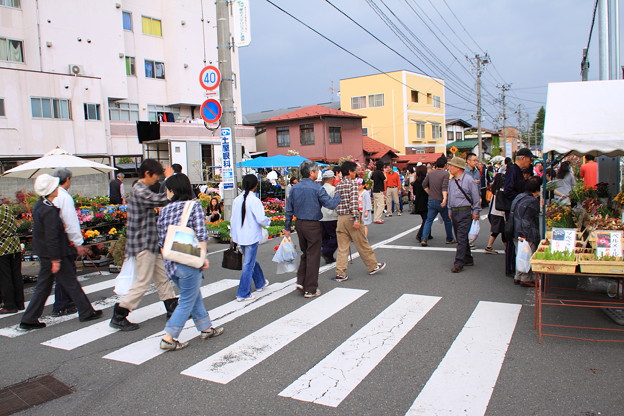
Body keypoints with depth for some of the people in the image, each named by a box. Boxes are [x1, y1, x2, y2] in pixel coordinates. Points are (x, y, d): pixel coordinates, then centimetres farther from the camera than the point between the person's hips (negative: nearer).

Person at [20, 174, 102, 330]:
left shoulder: (40, 205, 8)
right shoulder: (50, 211, -23)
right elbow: (51, 238, -24)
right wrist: (55, 260, -21)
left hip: (43, 253, 9)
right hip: (52, 254, -9)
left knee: (43, 286, 15)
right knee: (71, 283, 3)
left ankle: (29, 319, 19)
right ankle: (86, 312, 15)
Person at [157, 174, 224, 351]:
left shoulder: (165, 210, 6)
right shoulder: (194, 205, -5)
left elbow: (161, 240, 7)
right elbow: (201, 234, -13)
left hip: (170, 261, 6)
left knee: (195, 296, 20)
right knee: (187, 301, 5)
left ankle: (206, 329, 32)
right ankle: (168, 338, 5)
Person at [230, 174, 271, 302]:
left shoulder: (237, 200, 2)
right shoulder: (254, 200, -16)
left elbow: (233, 219, 9)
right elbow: (261, 219, -21)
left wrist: (233, 235, 18)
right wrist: (268, 221, 1)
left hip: (239, 237, 7)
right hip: (251, 237, -7)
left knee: (251, 261, 23)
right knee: (248, 265, 1)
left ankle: (260, 283, 42)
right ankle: (243, 294, 6)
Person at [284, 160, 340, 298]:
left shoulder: (295, 188, 4)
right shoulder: (317, 188, -14)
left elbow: (289, 209, 8)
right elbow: (331, 204, -15)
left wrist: (287, 227, 14)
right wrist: (339, 195, 4)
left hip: (299, 224, 6)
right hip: (312, 225, -6)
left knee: (305, 253, 22)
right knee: (313, 256, 4)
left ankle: (301, 281, 17)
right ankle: (310, 289, 9)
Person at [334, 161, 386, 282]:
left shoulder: (338, 185, 12)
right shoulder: (352, 183, -8)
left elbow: (337, 202, 13)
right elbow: (353, 201, -18)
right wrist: (356, 219, -20)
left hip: (340, 218, 6)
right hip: (350, 217, -6)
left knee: (342, 248, 7)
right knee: (363, 245, 7)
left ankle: (340, 273, 4)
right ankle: (373, 266, 22)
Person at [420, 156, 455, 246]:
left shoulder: (430, 173, 5)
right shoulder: (445, 173, -10)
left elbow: (424, 185, 12)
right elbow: (445, 187, -22)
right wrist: (445, 199, -30)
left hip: (431, 201, 4)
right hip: (441, 202, -4)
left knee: (429, 220, 6)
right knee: (447, 221, 14)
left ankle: (424, 239, -8)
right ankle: (450, 239, 25)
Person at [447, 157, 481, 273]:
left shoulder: (468, 179, -10)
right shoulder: (451, 181, 11)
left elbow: (476, 197, -6)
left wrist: (475, 212, -5)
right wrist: (450, 210, 19)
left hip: (464, 212, -8)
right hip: (454, 212, 8)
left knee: (461, 238, -10)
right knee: (459, 237, 12)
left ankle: (459, 263, -10)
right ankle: (468, 259, 24)